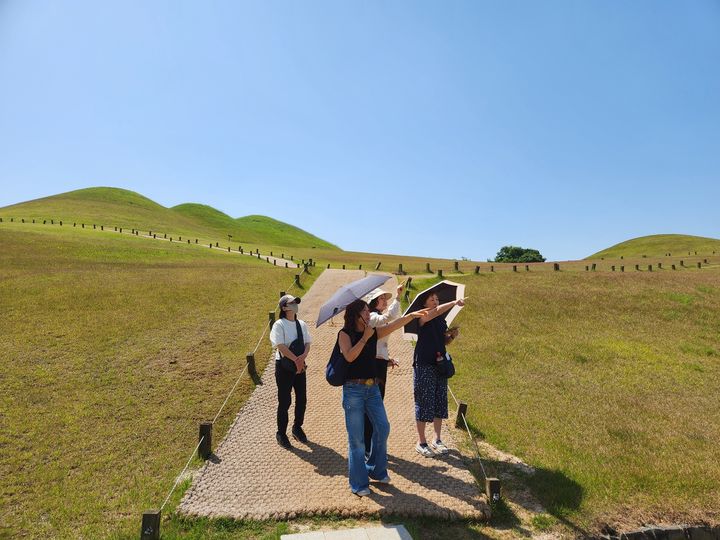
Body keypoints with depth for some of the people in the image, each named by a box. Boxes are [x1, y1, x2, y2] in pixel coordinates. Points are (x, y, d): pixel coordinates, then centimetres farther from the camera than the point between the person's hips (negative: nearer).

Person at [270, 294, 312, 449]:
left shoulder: (302, 324, 7)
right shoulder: (279, 325, -10)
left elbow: (307, 343, 2)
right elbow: (281, 346, -18)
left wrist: (303, 357, -17)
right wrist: (296, 359, -20)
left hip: (300, 366, 6)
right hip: (284, 367, -5)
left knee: (302, 399, 11)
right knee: (284, 402, 2)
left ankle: (297, 427, 33)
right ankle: (281, 433, 20)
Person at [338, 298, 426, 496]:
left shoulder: (374, 332, 7)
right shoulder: (345, 333, -6)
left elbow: (395, 324, -4)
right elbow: (349, 356, -20)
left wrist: (411, 315, -16)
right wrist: (365, 337, -17)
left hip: (372, 388, 5)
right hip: (353, 389, -5)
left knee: (382, 428, 7)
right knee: (356, 437, 2)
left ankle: (376, 470, 30)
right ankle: (359, 483, 16)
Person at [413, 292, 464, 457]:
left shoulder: (441, 321, 12)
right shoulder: (423, 318, -8)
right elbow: (436, 311, -29)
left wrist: (452, 335, -1)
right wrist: (454, 303, -37)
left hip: (440, 363, 7)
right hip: (424, 364, -6)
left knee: (440, 402, 11)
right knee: (424, 402, -1)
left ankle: (437, 439, 24)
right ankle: (421, 442, 11)